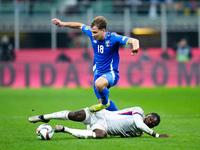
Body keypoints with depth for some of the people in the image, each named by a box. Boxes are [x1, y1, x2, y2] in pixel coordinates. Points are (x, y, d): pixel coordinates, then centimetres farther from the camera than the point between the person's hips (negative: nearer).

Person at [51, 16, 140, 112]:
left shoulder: (113, 38, -22)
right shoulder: (92, 34, -6)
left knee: (98, 83, -39)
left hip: (111, 73, -7)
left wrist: (135, 46, -55)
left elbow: (133, 40, -32)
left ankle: (105, 103, -11)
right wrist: (63, 24, 15)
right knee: (102, 101, 15)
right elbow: (80, 26, 13)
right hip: (98, 73, 7)